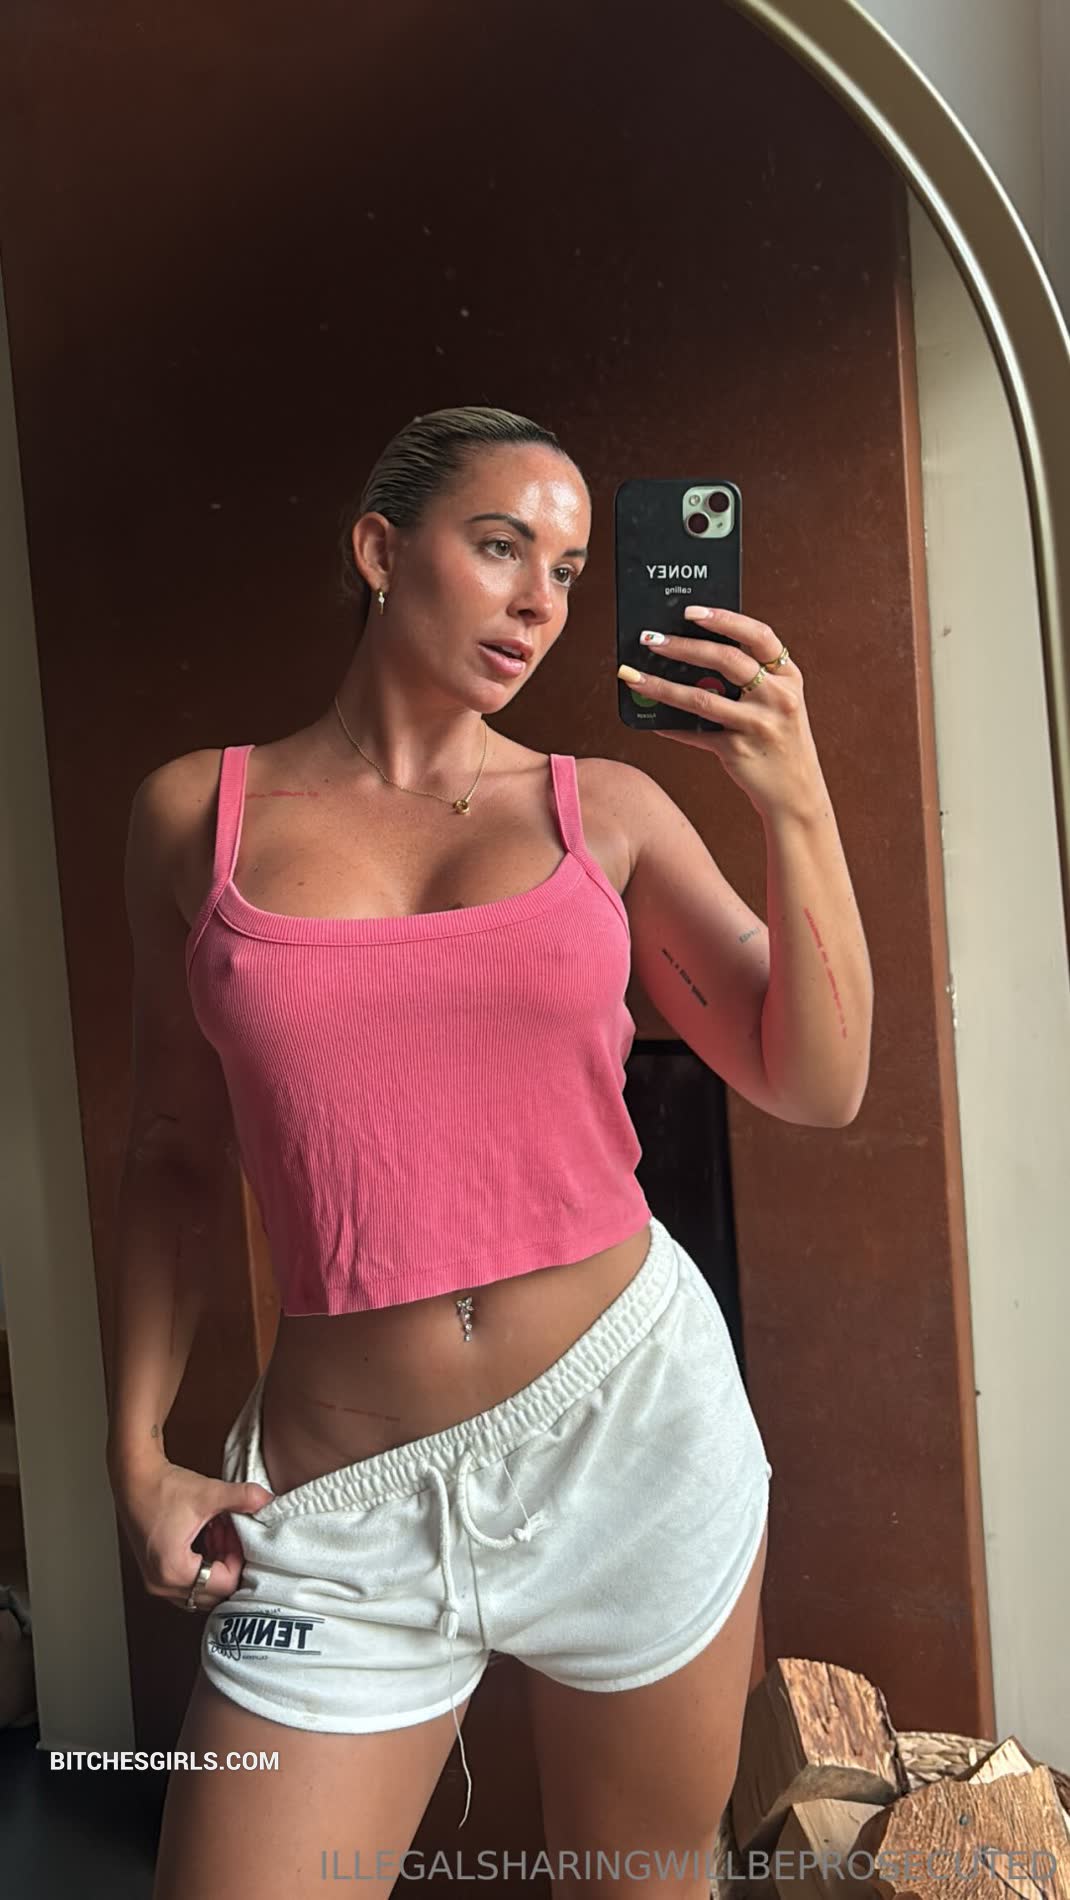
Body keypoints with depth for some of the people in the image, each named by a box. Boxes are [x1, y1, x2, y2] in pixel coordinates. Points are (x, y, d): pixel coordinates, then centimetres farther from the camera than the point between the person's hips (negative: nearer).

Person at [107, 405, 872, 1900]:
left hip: (636, 1420, 1)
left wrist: (798, 807, -13)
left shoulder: (609, 808, 2)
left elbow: (817, 1088, -2)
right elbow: (176, 1152, 7)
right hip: (343, 1495, 0)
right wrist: (138, 1451, 3)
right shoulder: (195, 812, 2)